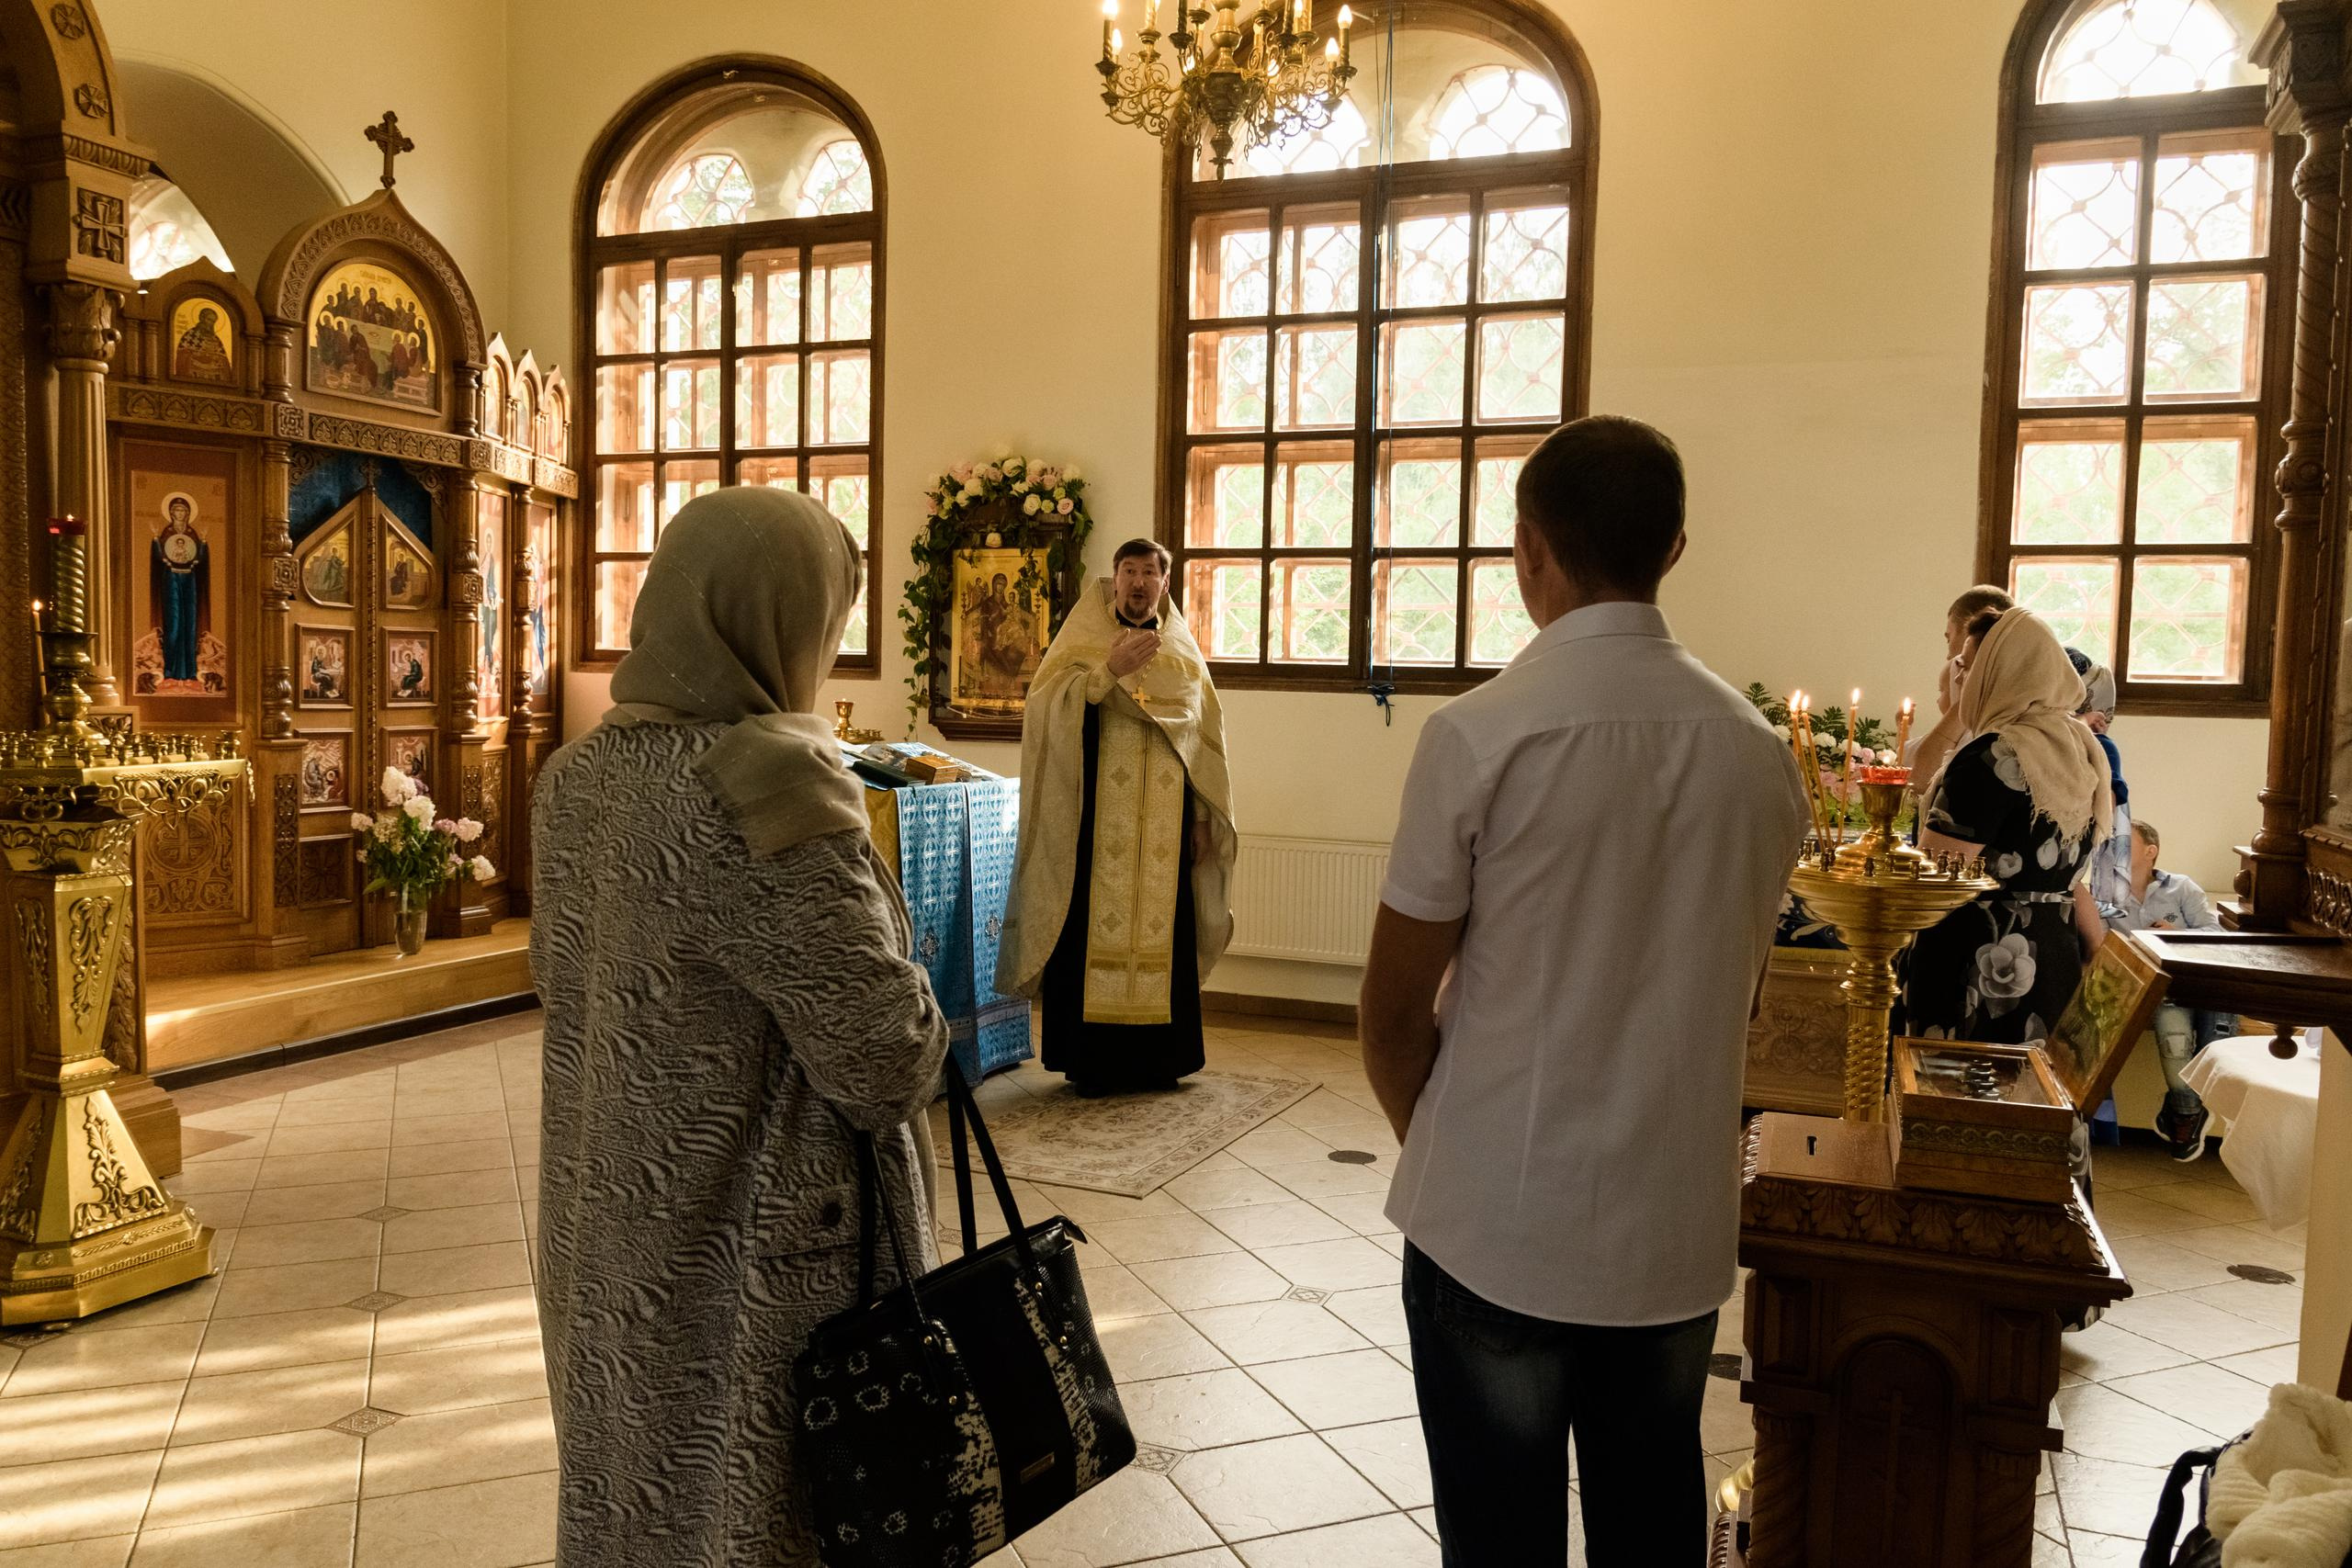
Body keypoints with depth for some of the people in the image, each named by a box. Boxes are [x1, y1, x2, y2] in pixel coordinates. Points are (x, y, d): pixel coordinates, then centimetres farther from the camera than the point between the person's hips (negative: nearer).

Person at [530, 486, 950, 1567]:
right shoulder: (767, 779, -25)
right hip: (759, 1257, -7)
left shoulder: (577, 777, 0)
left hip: (605, 1237, 7)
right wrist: (919, 1027, -3)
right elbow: (884, 1056, -23)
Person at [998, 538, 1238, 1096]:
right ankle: (1089, 1060, 4)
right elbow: (1046, 706, -11)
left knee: (1163, 932, 4)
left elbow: (1206, 740, 15)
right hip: (1096, 819, -3)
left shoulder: (1184, 654, 14)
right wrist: (1112, 669, -20)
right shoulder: (1083, 641, 5)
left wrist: (1203, 817, 10)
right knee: (1095, 929, -3)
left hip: (1164, 822, 3)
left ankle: (1157, 1058, 13)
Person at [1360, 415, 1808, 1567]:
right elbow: (1737, 995, 10)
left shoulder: (1479, 736, -16)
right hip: (1678, 1230, 4)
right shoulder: (1757, 752, -2)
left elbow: (1395, 1008, -9)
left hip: (1496, 1228, -4)